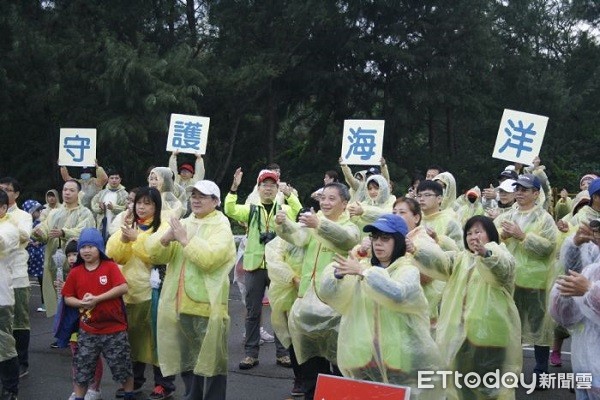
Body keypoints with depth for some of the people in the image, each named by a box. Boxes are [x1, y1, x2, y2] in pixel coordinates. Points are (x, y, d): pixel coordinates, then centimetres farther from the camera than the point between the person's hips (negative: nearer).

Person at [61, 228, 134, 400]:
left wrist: (97, 298, -19)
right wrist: (81, 303, -14)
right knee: (81, 369, 6)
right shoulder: (75, 272, 2)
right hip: (87, 330, 2)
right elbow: (67, 298, 8)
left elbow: (123, 288, -17)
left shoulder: (110, 266, -6)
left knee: (122, 367, 7)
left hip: (115, 328, -2)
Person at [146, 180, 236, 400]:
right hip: (180, 305, 6)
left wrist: (185, 239, -17)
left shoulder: (221, 226, -4)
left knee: (210, 360, 0)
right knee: (187, 360, 17)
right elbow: (154, 253, 7)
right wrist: (166, 238, -13)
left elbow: (210, 258, -22)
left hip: (207, 306, -6)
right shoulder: (183, 223, 15)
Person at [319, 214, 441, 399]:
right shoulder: (362, 268, 11)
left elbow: (397, 294, -24)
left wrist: (363, 272, -26)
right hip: (362, 358, 4)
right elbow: (327, 294, 0)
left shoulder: (408, 270, -1)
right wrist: (338, 273, -19)